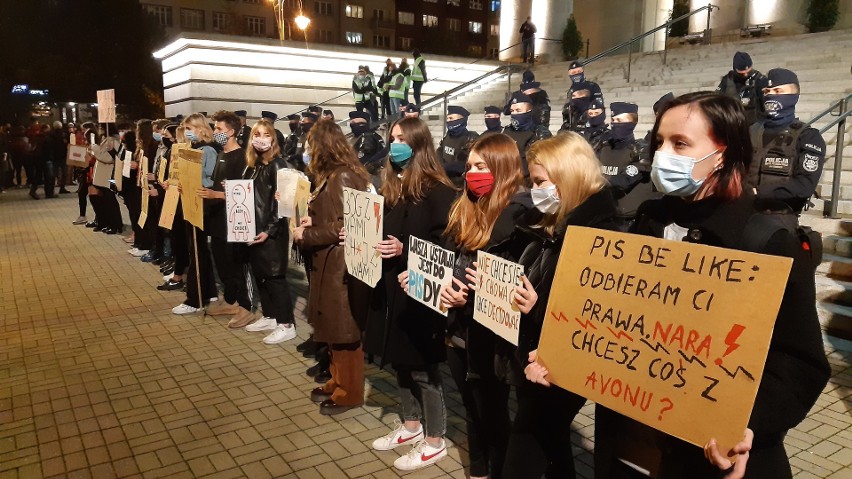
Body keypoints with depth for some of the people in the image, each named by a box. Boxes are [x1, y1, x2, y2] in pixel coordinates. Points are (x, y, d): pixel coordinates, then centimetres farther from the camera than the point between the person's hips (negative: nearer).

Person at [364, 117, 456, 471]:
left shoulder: (437, 191, -14)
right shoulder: (391, 187, 10)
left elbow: (445, 244, -18)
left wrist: (404, 250, -26)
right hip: (390, 288, 8)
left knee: (422, 367, 3)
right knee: (400, 361, 18)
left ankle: (434, 442, 20)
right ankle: (410, 426, 36)